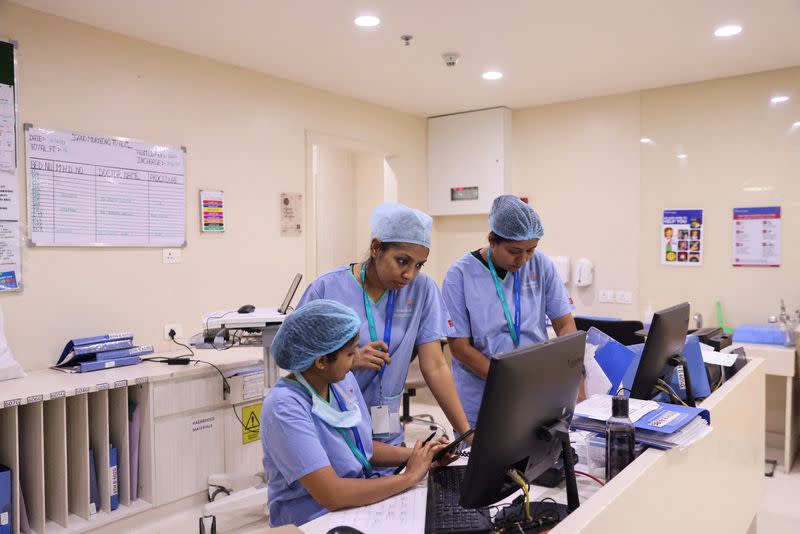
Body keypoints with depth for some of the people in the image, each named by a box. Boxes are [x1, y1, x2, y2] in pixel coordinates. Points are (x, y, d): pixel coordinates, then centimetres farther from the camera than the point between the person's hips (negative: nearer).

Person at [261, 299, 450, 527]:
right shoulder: (285, 407, -22)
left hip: (361, 502, 7)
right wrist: (409, 476, -18)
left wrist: (417, 454, 0)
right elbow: (331, 495, -27)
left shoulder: (344, 380, 0)